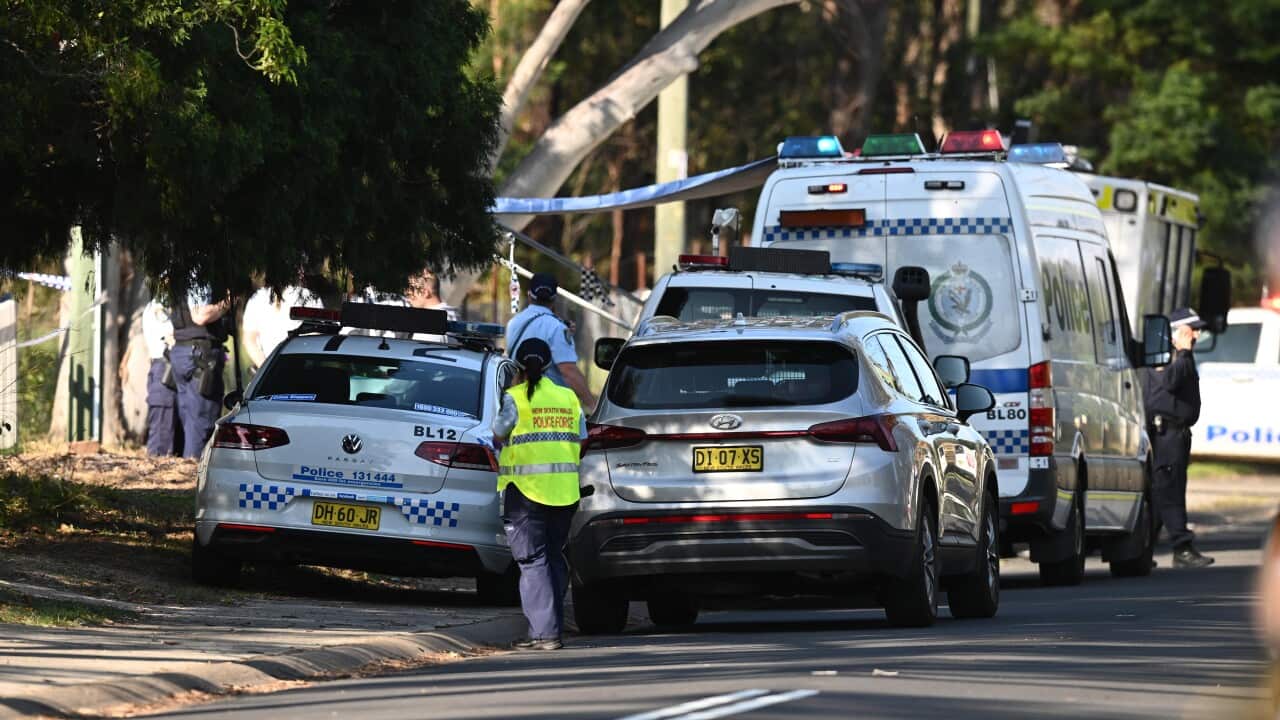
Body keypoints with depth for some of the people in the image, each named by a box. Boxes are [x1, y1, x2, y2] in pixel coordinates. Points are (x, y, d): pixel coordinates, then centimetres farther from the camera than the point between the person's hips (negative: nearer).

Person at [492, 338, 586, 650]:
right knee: (554, 558, 15)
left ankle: (546, 632, -10)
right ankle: (550, 627, 18)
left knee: (533, 561, -4)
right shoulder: (569, 399, 9)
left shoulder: (516, 398, -7)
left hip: (526, 489, -5)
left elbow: (498, 435, 1)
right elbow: (581, 441, 13)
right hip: (564, 491, 5)